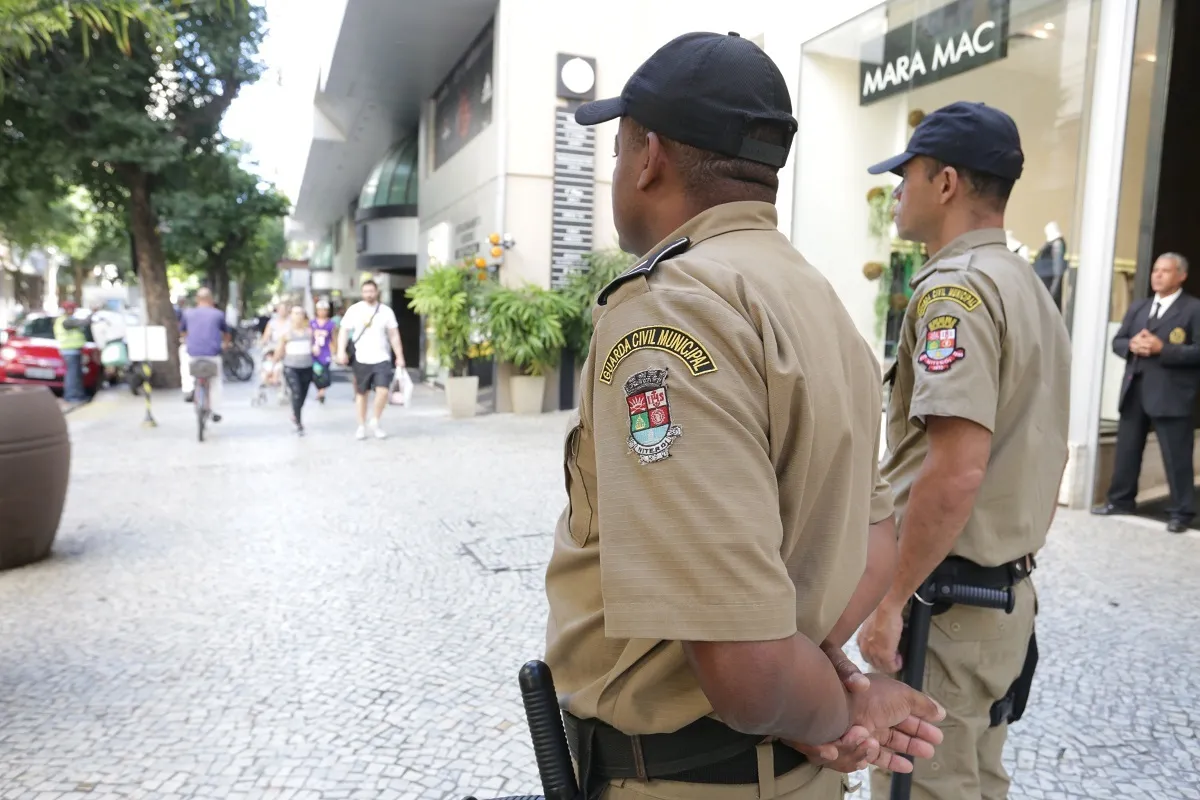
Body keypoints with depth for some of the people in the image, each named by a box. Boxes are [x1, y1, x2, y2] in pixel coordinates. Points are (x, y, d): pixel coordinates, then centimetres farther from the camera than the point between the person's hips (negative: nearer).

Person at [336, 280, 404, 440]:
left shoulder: (386, 311, 3)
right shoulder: (354, 310, 0)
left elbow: (394, 335, 6)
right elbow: (344, 330, 0)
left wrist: (399, 356, 3)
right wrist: (341, 351, -13)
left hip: (382, 358, 0)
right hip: (362, 359, 0)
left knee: (383, 391, -13)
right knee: (361, 393, 8)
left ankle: (375, 422, 8)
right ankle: (361, 426, 22)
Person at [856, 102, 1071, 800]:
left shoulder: (954, 286, -17)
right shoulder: (1032, 289, 13)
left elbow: (957, 470, -27)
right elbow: (1051, 452, 18)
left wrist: (891, 601, -19)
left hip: (945, 598, -9)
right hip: (1008, 593, 10)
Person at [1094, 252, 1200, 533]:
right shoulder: (1138, 307, 17)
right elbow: (1117, 341, 14)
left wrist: (1162, 348, -20)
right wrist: (1131, 345, -8)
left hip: (1171, 393, -6)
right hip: (1135, 389, 6)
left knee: (1176, 456, -1)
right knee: (1127, 448, 12)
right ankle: (1121, 500, 23)